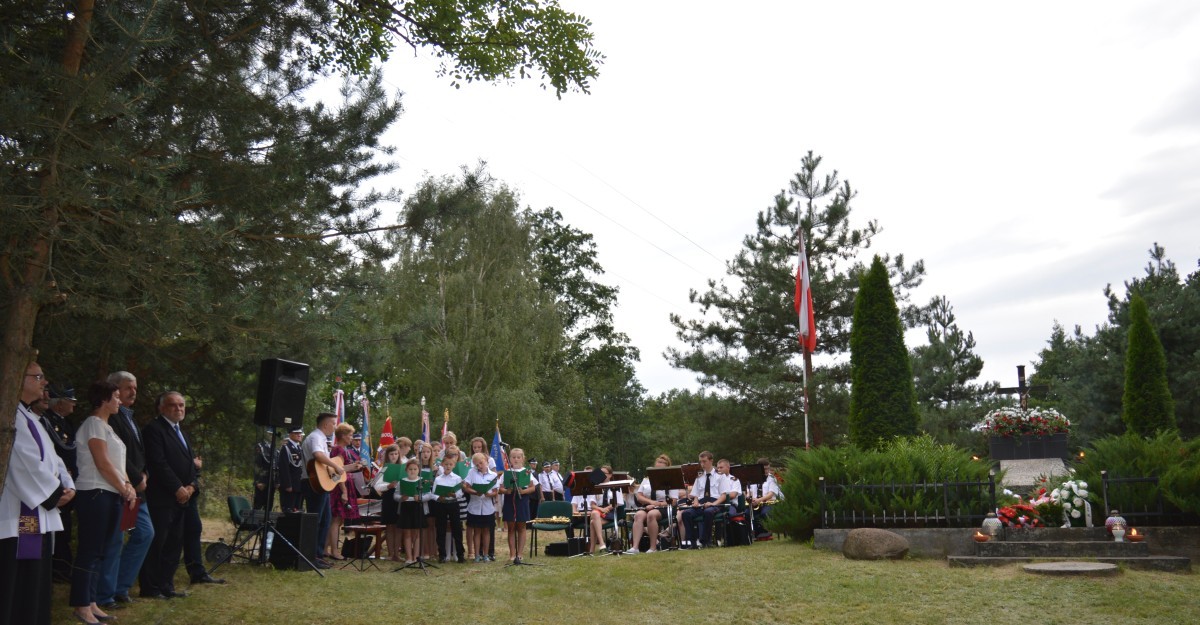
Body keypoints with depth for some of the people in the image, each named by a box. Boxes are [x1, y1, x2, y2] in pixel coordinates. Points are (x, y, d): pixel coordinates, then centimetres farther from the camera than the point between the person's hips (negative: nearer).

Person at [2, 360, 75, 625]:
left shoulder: (30, 417, 18)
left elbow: (50, 458, 17)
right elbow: (26, 462, -19)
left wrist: (67, 486, 1)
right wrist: (55, 492, -11)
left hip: (39, 512, 10)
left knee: (36, 581, 13)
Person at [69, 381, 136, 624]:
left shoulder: (106, 426, 18)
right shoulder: (94, 424, -10)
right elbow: (103, 463, -16)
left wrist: (128, 487, 2)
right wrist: (124, 490, -9)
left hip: (110, 494, 9)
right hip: (95, 494, -9)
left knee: (97, 552, 10)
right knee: (90, 552, -5)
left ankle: (90, 602, 15)